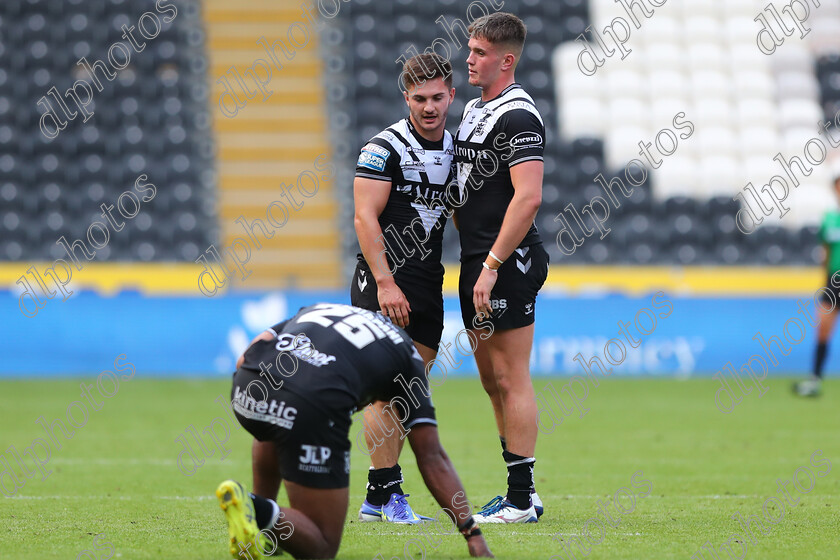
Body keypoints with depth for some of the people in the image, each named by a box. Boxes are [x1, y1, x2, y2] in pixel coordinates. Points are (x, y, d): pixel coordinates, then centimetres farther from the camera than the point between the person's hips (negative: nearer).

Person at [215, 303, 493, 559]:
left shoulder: (313, 310, 38)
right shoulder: (406, 352, 28)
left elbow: (243, 361, 21)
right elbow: (432, 457, 22)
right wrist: (473, 535, 23)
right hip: (314, 405, -5)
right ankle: (258, 512, -19)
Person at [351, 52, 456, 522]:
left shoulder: (454, 148, 12)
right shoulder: (385, 148, -10)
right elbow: (366, 218, -14)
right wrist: (385, 282, -21)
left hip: (428, 284, 7)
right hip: (385, 284, -7)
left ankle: (377, 499, 9)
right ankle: (387, 493, -6)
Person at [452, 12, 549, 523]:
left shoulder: (518, 116, -14)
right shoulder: (474, 109, 16)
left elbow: (528, 198, -22)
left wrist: (492, 265, -23)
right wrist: (471, 261, 17)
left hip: (507, 263, -10)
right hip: (477, 261, 10)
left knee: (511, 379, -7)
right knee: (491, 377, 13)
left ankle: (521, 499, -4)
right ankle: (521, 494, 20)